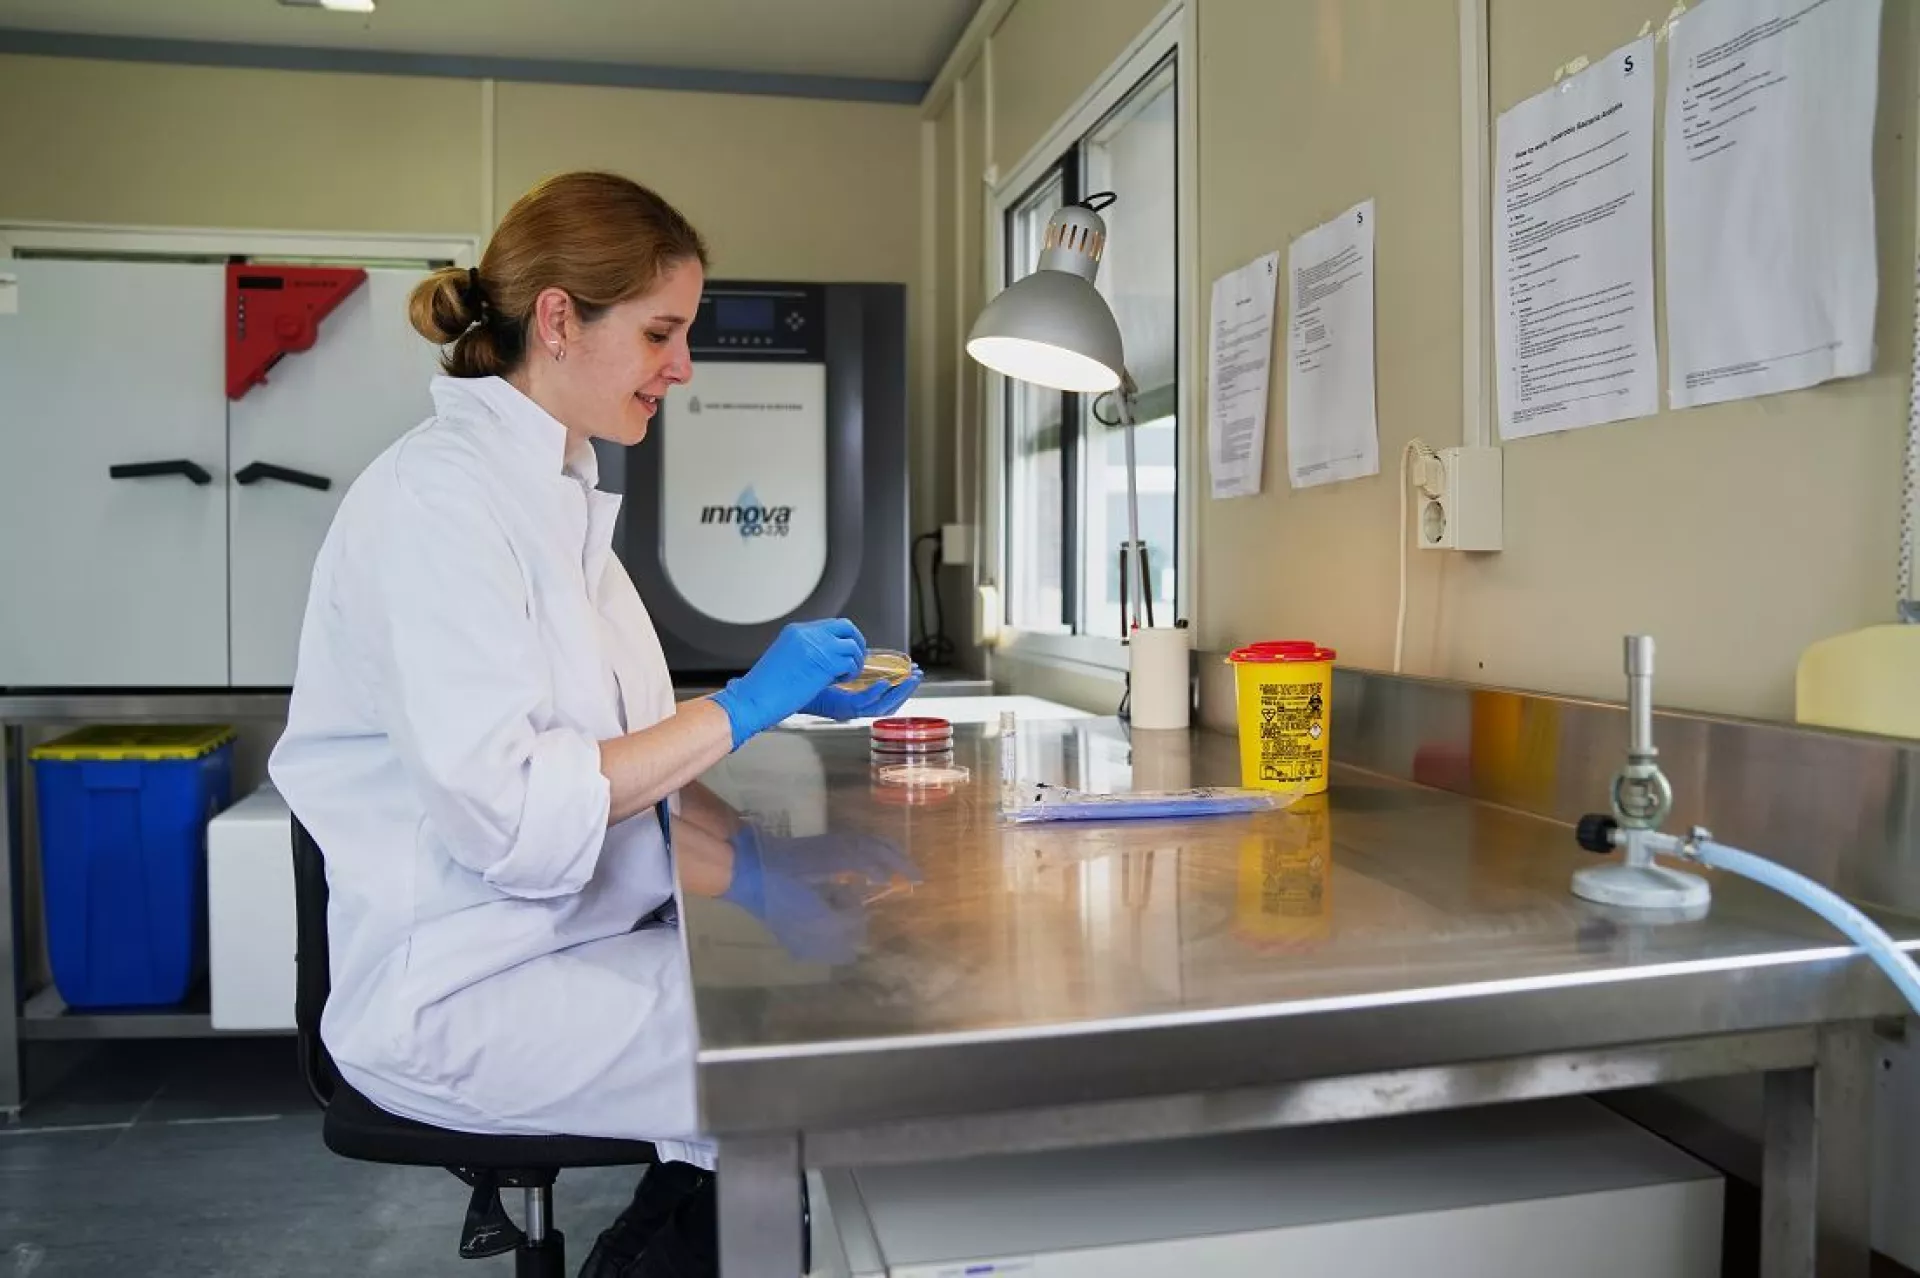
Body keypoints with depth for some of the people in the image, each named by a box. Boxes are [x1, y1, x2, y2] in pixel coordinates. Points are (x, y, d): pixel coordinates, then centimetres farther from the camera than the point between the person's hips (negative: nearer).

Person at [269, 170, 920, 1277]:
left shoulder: (559, 495, 12)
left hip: (582, 932, 9)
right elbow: (503, 809, -24)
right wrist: (744, 705, -18)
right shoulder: (440, 495, -16)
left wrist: (792, 696, 2)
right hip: (465, 993, -9)